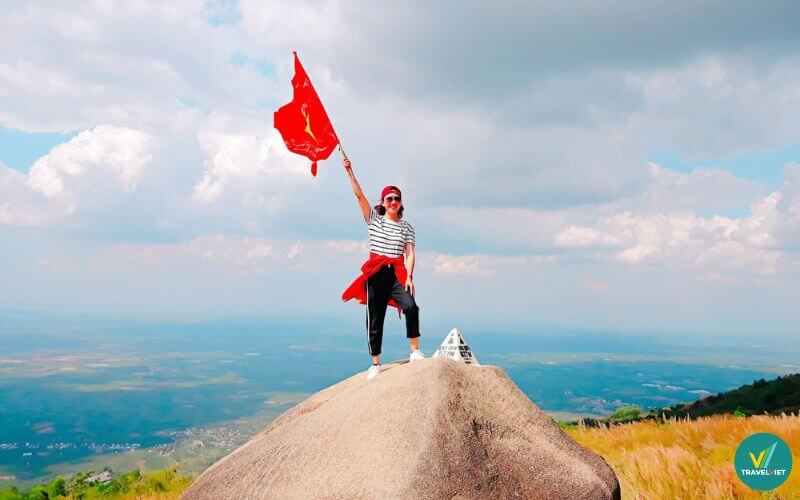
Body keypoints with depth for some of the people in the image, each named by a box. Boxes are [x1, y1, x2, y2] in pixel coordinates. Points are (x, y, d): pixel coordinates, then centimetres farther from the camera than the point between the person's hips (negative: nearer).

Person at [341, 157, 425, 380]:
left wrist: (409, 277, -12)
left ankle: (415, 351, -12)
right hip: (376, 273, 0)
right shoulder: (374, 219, 7)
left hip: (397, 273, 0)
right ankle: (376, 364, 10)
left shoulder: (406, 227, 9)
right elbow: (359, 195, -1)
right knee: (375, 318, 1)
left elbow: (410, 253, 0)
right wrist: (349, 172, -9)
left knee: (411, 306, -24)